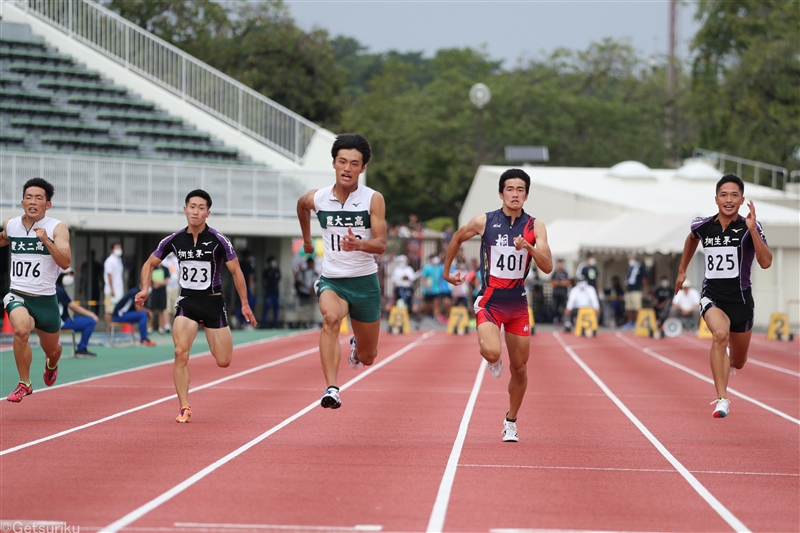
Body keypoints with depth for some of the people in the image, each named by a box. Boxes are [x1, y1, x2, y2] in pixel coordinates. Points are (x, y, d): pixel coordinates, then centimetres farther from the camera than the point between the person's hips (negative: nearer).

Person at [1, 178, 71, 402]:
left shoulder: (57, 228, -8)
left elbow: (65, 262, -21)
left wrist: (46, 240, -30)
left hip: (45, 298, 0)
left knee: (51, 348, 18)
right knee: (21, 330, -32)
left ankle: (51, 365, 59)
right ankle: (24, 384, -13)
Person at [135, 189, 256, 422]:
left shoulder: (218, 240, -10)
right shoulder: (175, 240, -2)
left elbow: (236, 271, -2)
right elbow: (150, 263, 11)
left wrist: (245, 304, -3)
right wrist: (145, 289, -6)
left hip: (213, 302, -1)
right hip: (187, 302, 1)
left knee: (223, 362, 1)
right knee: (180, 353, -19)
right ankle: (184, 408, -8)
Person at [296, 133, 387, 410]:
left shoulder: (373, 199, -10)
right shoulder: (317, 198, -4)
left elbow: (381, 244, -17)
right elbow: (301, 205, 21)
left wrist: (359, 244, -37)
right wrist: (306, 239, 29)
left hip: (365, 282, 0)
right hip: (331, 280, 0)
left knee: (367, 357, 12)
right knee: (331, 317, -36)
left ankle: (356, 345, 52)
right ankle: (331, 389, -40)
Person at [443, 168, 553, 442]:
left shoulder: (535, 226, -3)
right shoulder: (484, 222, -5)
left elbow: (547, 267, -13)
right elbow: (457, 239, 14)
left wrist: (529, 247, -29)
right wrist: (447, 271, 21)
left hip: (518, 303, 2)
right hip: (489, 301, -2)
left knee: (519, 368, 6)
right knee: (491, 353, -26)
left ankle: (511, 422, 27)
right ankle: (493, 360, 14)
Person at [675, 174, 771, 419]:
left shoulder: (749, 228, -12)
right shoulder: (703, 226, -4)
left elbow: (766, 262, -26)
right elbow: (692, 238, 21)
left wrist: (752, 229, -33)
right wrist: (682, 270, 26)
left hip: (741, 299, 1)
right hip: (712, 296, -1)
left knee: (738, 363, 16)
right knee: (720, 333, -34)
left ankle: (726, 360, 57)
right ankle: (722, 400, -32)